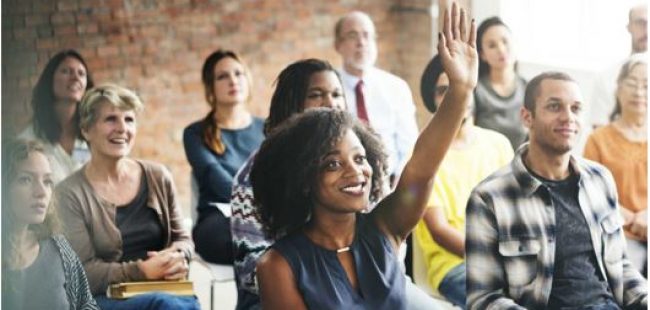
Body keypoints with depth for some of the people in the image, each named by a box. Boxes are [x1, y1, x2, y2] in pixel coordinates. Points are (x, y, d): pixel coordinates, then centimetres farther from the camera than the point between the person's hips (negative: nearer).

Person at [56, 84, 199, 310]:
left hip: (165, 291, 4)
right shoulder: (70, 193, -2)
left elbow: (181, 238, 18)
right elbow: (84, 272, -8)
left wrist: (178, 257, -6)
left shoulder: (158, 177, 11)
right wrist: (143, 270, -20)